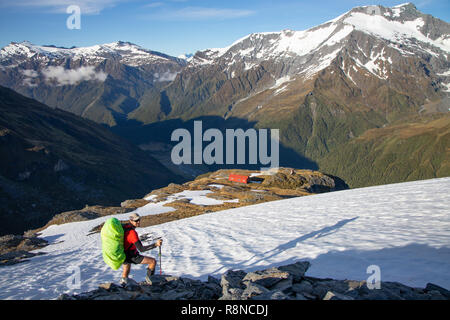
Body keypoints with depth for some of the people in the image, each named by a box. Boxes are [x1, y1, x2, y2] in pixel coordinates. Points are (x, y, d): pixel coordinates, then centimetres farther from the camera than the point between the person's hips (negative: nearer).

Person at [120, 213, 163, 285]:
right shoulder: (132, 232, -31)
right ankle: (149, 279, 16)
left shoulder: (124, 226, -3)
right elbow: (141, 249, -32)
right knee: (153, 261, -2)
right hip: (132, 257, -9)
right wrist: (155, 244, -37)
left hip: (123, 255, 9)